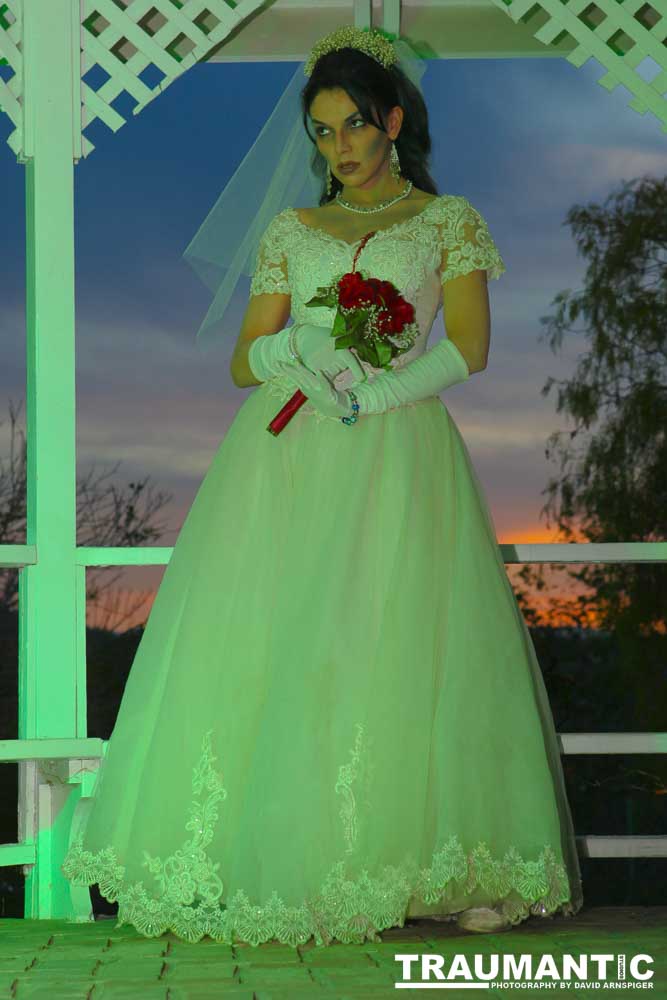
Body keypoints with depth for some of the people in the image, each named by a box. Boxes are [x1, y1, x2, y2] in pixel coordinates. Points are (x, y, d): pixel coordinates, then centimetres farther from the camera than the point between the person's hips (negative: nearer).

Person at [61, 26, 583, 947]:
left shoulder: (449, 221, 12)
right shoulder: (291, 231, 19)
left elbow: (469, 348, 0)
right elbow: (243, 360, 14)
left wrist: (370, 391, -14)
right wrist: (296, 348, -9)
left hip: (395, 455, -2)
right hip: (284, 454, 3)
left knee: (404, 647, -13)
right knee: (264, 649, -9)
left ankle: (457, 871, -10)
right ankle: (263, 867, -8)